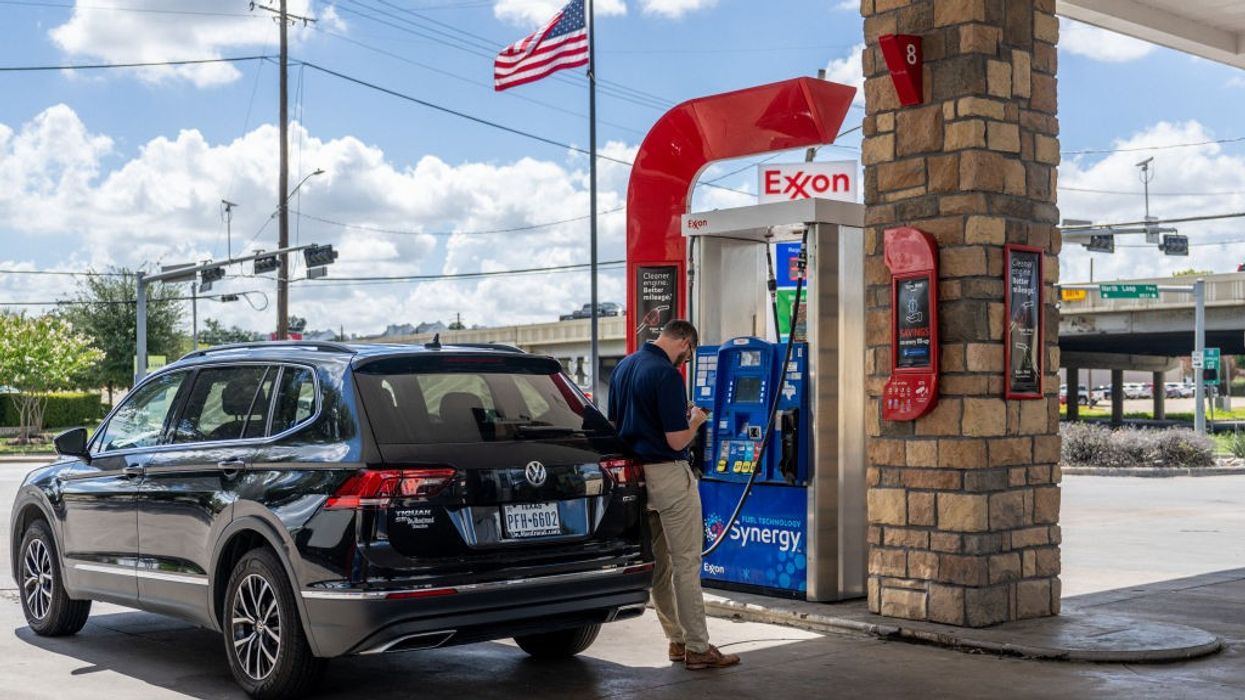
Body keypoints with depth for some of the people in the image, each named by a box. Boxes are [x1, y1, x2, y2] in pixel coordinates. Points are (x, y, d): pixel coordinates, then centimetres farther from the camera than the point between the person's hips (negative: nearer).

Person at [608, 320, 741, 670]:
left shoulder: (623, 367, 9)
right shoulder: (667, 375, -18)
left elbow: (615, 421, 18)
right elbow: (677, 441, -20)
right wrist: (696, 420, 1)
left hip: (637, 474, 9)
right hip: (668, 475, -9)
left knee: (659, 563, 14)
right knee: (686, 563, -2)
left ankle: (677, 639, 22)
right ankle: (697, 647, 2)